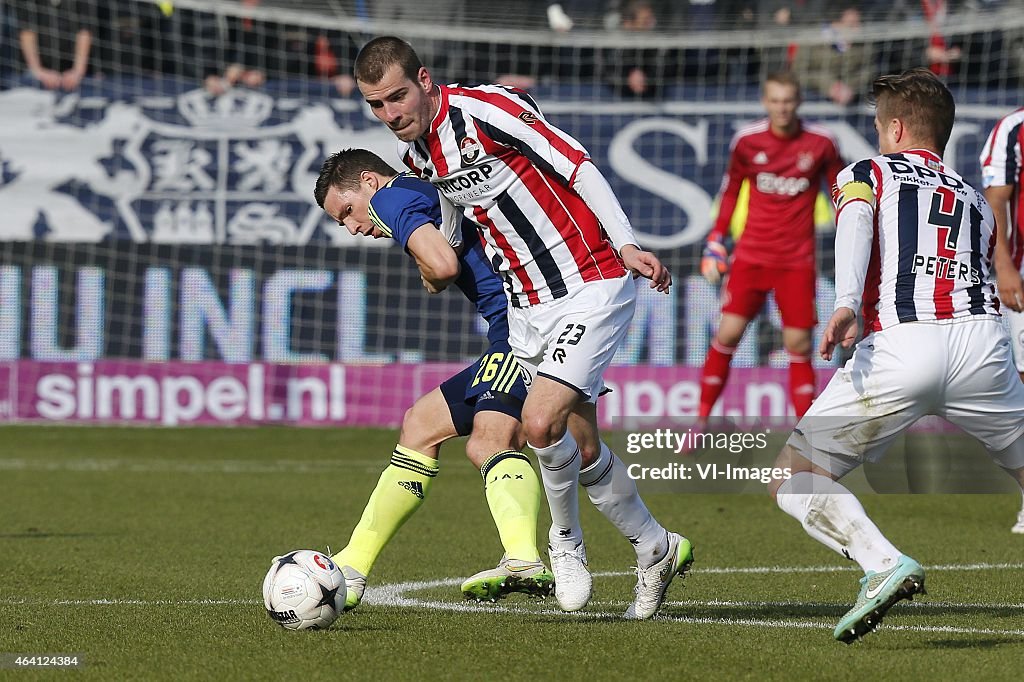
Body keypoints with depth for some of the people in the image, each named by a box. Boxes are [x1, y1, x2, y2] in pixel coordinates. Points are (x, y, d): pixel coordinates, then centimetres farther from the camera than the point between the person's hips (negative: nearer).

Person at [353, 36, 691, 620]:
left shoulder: (486, 109, -18)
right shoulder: (415, 155, 5)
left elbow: (576, 164, -15)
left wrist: (627, 245, -17)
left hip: (592, 283, -8)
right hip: (527, 304, 8)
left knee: (541, 424, -20)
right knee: (582, 446, 9)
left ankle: (567, 540, 6)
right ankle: (657, 550, 29)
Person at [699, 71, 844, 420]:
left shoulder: (821, 143, -5)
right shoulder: (747, 140, -3)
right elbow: (731, 188, 12)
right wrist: (716, 240, 8)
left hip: (797, 261, -1)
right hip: (751, 256, 1)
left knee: (799, 345, -1)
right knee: (728, 333, -7)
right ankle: (701, 419, 4)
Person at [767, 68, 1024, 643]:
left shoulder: (865, 174, 19)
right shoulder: (974, 199, 31)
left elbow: (856, 224, -3)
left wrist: (847, 305, -20)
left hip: (898, 350, -3)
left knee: (793, 481, 5)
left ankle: (886, 564, -19)